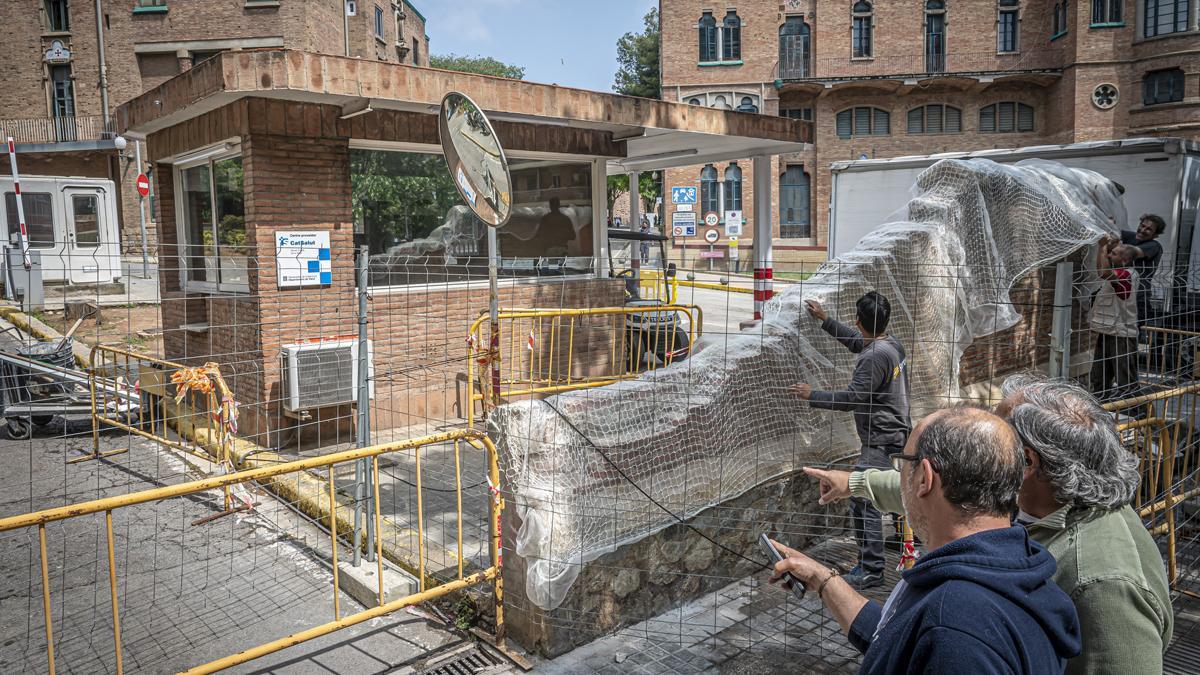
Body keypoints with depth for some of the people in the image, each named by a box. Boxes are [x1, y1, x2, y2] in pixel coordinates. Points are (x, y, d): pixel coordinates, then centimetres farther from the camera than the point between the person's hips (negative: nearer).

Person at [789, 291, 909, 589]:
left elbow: (852, 397, -24)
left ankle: (871, 570, -3)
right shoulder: (892, 343, 8)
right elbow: (855, 341, 26)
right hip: (897, 433, 10)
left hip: (880, 440, -10)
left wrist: (812, 396, -15)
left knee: (863, 501, -7)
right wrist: (824, 319, 28)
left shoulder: (876, 357, -22)